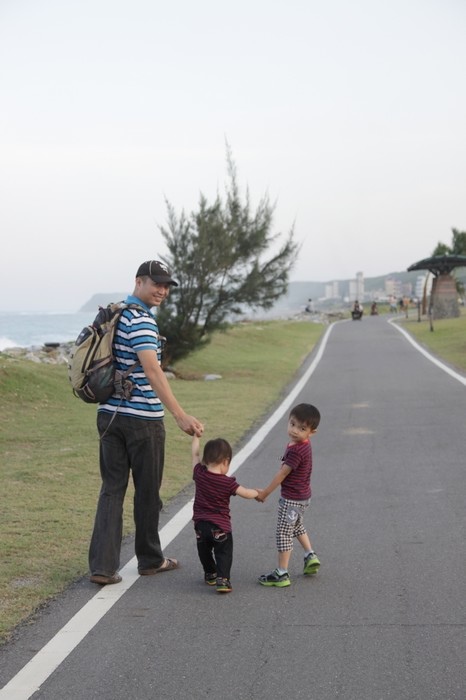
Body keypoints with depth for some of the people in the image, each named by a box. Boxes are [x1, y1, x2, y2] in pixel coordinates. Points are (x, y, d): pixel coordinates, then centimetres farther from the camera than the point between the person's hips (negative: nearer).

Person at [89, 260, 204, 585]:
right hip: (142, 418, -8)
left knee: (112, 488, 7)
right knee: (148, 491, 8)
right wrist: (181, 415, -35)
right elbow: (152, 370, -28)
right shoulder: (142, 320, -16)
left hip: (109, 414, 8)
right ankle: (150, 559, 23)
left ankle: (103, 565, 0)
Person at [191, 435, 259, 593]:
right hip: (220, 526, -4)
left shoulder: (199, 474, -5)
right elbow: (245, 493, -8)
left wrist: (196, 436, 22)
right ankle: (222, 579, -11)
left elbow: (195, 453, 9)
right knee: (223, 553, 3)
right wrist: (257, 493, 13)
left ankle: (210, 574, 34)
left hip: (201, 524, 4)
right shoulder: (228, 482, -13)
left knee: (205, 551, 23)